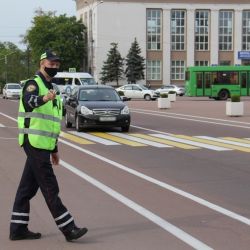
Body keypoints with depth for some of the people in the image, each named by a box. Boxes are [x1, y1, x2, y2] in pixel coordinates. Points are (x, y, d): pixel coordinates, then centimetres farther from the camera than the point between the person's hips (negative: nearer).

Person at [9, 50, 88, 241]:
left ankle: (18, 229, 17)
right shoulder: (33, 84, -8)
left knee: (28, 186, 11)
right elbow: (28, 101, -33)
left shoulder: (49, 88, 21)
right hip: (34, 142, -9)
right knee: (50, 188, -7)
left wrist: (54, 149, 25)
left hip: (42, 145, 9)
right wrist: (44, 99, -54)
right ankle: (68, 229, -5)